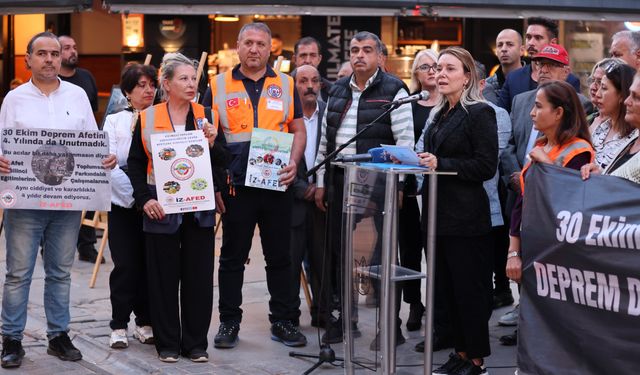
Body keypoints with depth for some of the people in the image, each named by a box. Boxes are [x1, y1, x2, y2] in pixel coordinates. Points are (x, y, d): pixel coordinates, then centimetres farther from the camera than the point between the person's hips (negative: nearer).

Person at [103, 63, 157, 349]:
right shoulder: (115, 121, 2)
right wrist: (134, 194, -18)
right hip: (123, 204, -2)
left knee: (149, 264, 5)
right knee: (125, 265, -2)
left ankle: (145, 323, 17)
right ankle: (119, 326, 8)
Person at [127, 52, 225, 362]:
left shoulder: (205, 116, 6)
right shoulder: (147, 118, 2)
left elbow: (220, 162, 6)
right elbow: (135, 163, 4)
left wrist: (211, 143, -14)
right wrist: (144, 199, -7)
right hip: (160, 208, -1)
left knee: (199, 276, 3)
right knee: (163, 276, 3)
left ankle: (196, 343, 14)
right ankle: (167, 343, 14)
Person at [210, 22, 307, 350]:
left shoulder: (285, 85, 8)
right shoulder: (219, 86, 3)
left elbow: (298, 130, 9)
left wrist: (294, 164, -9)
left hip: (277, 184, 1)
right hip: (235, 185, -1)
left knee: (279, 257, 8)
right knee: (232, 257, 7)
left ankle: (283, 322, 17)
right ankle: (229, 323, 16)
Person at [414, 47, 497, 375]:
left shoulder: (479, 113, -8)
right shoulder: (438, 114, 16)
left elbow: (486, 166, -15)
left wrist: (440, 164, -19)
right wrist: (417, 160, 5)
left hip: (466, 215, -8)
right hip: (440, 212, 8)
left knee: (469, 289, -1)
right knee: (448, 286, 11)